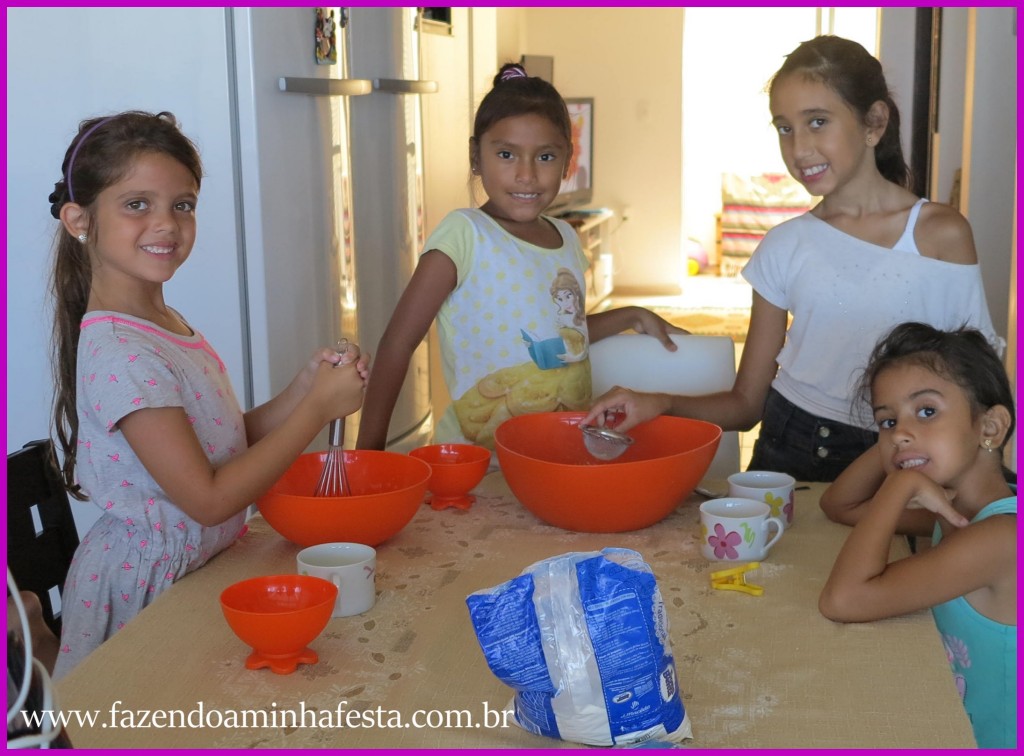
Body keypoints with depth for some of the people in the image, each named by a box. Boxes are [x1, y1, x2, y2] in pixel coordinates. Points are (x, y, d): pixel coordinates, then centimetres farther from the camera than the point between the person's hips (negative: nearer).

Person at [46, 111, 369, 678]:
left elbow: (227, 445, 5)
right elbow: (208, 498, -25)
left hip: (202, 567, 8)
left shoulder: (169, 326, 4)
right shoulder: (120, 355, -25)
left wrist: (305, 388, -9)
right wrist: (317, 408, -20)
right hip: (150, 584, -8)